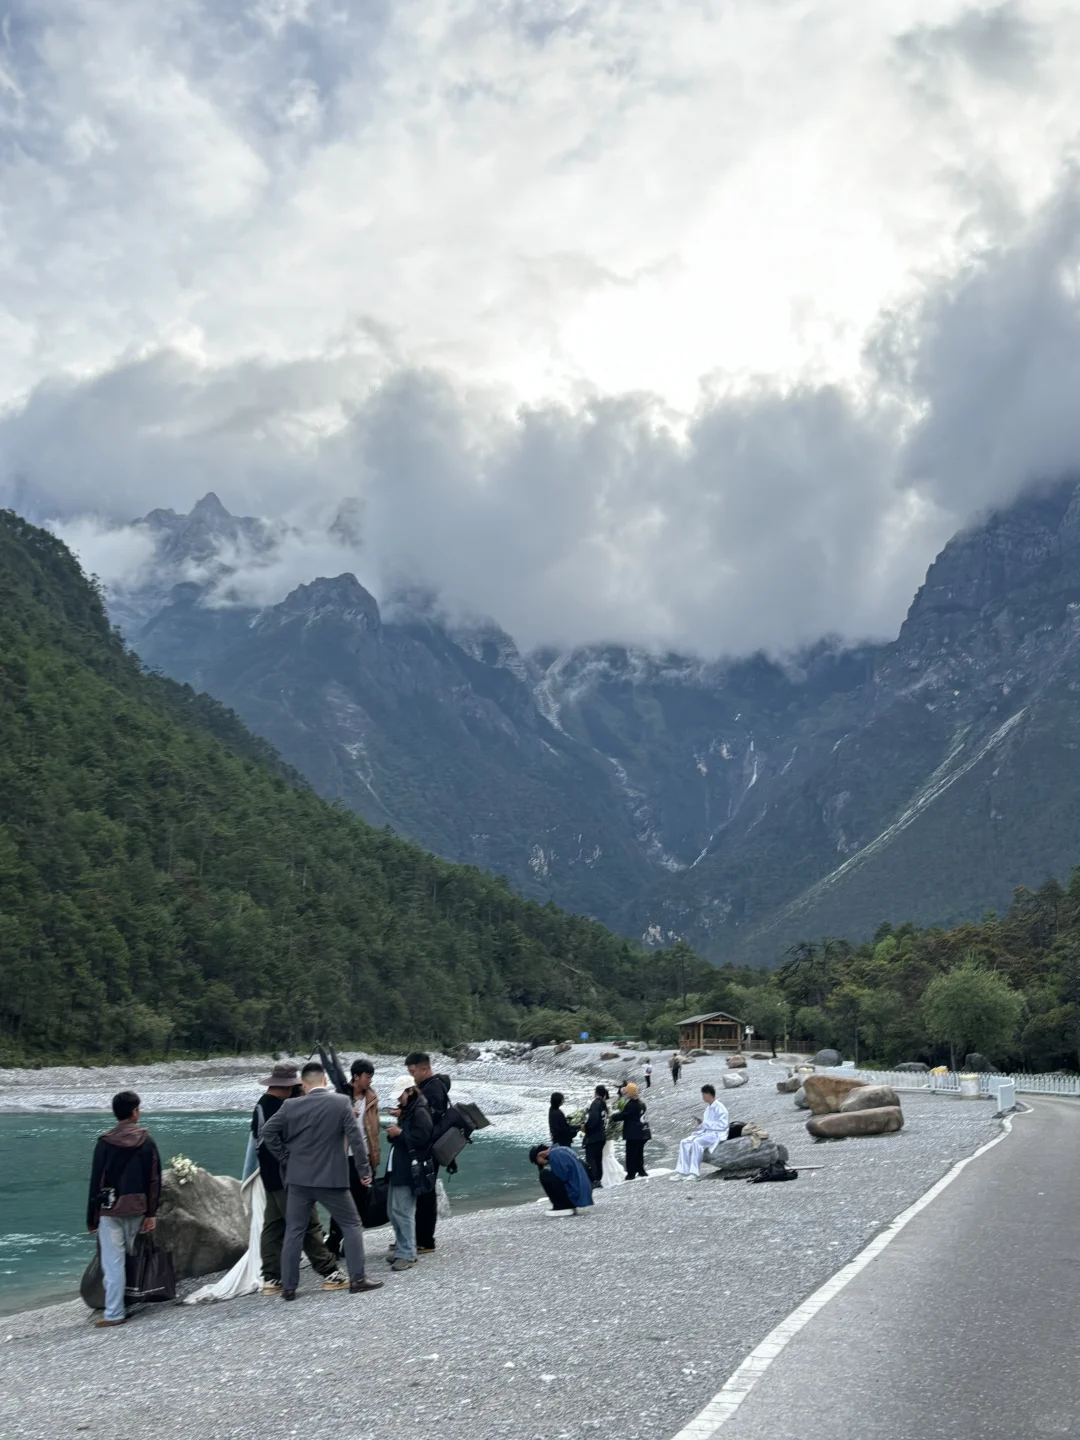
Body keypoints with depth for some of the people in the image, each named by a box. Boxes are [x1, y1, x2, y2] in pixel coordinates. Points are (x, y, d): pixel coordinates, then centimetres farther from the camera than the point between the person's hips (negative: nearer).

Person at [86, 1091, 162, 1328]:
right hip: (137, 1208, 3)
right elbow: (155, 1180, 0)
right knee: (134, 1257, 17)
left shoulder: (105, 1143, -7)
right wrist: (151, 1213, 5)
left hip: (110, 1210, -3)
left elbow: (96, 1182, -5)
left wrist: (91, 1218, 1)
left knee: (113, 1262, -1)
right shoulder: (147, 1142, 1)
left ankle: (114, 1314, -1)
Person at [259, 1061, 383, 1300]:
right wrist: (364, 1169, -4)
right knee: (351, 1225, 11)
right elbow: (355, 1137, -11)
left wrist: (285, 1159, 8)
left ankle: (288, 1287, 9)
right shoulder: (341, 1102, -8)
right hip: (331, 1178, -2)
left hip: (298, 1178, 2)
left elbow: (268, 1131, -1)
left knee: (293, 1231, 9)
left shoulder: (291, 1106, -2)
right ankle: (357, 1279, 8)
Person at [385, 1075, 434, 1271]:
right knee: (392, 1211, 15)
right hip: (398, 1168, 11)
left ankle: (407, 1254, -5)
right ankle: (401, 1248, 25)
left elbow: (420, 1138, -23)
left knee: (402, 1211, -10)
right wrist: (394, 1133, 8)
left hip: (409, 1169, -11)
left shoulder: (420, 1112, -13)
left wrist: (400, 1133, -15)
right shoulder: (407, 1110, 19)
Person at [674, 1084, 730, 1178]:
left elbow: (723, 1125, -18)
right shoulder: (708, 1108, 16)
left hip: (717, 1134, -9)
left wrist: (705, 1123, -18)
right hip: (705, 1132, 9)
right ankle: (682, 1171, -11)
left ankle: (695, 1173, -33)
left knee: (697, 1142, -34)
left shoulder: (719, 1108, -11)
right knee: (684, 1142, -7)